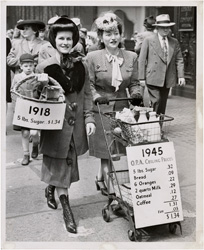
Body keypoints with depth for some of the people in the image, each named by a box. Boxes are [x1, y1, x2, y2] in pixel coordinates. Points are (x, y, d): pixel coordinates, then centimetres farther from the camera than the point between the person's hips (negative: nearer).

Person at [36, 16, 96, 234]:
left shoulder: (81, 66, 4)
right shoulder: (44, 67, -6)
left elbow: (86, 95, 8)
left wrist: (89, 118, 0)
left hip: (75, 125, 4)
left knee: (67, 165, 13)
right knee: (61, 167, 3)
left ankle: (50, 189, 42)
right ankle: (67, 210, 15)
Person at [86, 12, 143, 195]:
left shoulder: (131, 57, 4)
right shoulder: (93, 57, -5)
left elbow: (134, 83, 8)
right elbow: (89, 85, -3)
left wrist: (136, 94, -11)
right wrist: (97, 97, -20)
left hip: (122, 109, 3)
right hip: (101, 110, -3)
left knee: (113, 150, 10)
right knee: (106, 151, 1)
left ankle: (100, 179, 33)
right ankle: (111, 189, 12)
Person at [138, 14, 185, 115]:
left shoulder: (174, 42, 12)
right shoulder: (148, 40, 0)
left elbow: (179, 60, 11)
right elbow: (142, 60, -1)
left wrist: (181, 76, -1)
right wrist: (142, 78, -6)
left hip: (168, 79, 4)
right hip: (153, 79, -4)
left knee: (162, 104, 9)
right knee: (156, 101, -14)